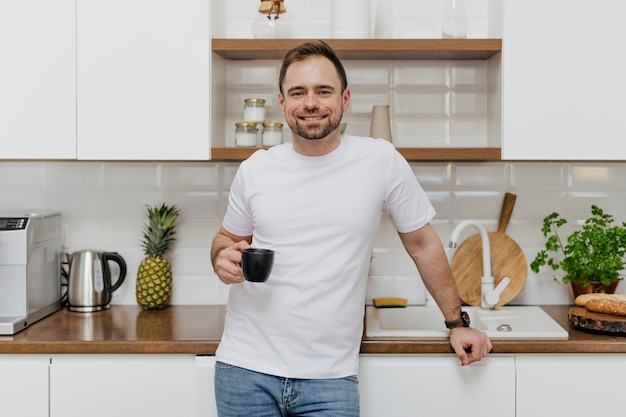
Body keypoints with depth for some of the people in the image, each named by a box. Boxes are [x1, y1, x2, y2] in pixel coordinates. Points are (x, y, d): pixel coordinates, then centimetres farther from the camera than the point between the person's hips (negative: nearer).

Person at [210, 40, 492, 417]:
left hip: (330, 377, -2)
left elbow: (423, 244, 5)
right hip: (247, 368, 2)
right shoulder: (254, 170, 2)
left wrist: (458, 323, 10)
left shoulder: (382, 161, -4)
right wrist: (223, 258, -6)